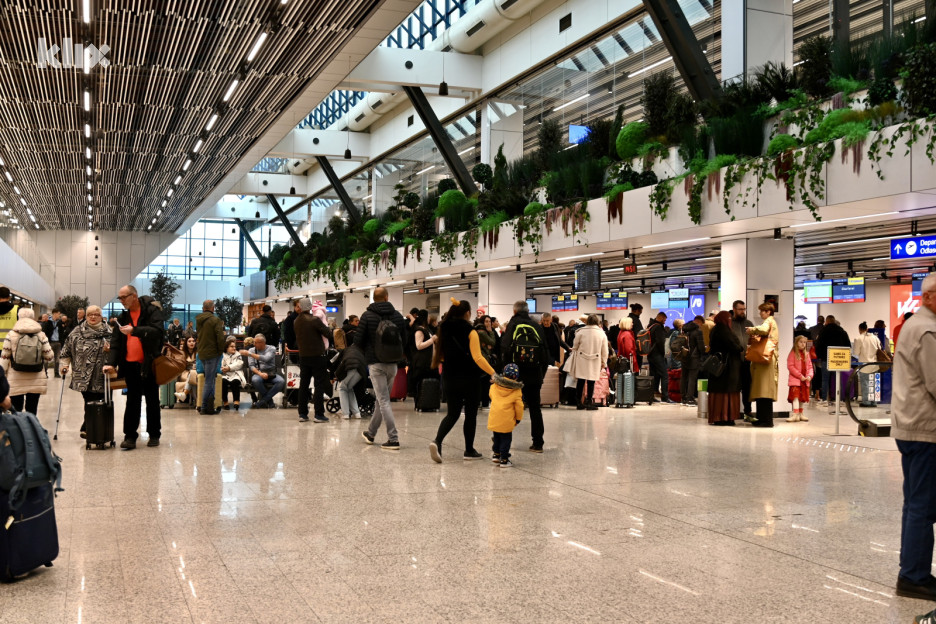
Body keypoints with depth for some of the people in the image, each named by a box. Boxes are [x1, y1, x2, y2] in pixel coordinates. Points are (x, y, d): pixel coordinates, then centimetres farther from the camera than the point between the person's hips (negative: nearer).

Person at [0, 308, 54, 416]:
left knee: (16, 412, 7)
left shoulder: (11, 335, -4)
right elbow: (49, 356, -1)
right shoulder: (41, 335, -2)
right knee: (32, 411, 7)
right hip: (35, 381, 1)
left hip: (16, 382, -1)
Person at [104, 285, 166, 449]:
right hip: (130, 364, 4)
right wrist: (111, 363, -7)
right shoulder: (122, 317, 9)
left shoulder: (152, 311, -7)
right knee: (132, 400, 4)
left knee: (152, 400, 7)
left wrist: (134, 330, -30)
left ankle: (154, 434, 17)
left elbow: (157, 331, -23)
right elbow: (115, 342, 5)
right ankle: (130, 436, 6)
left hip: (149, 363, -4)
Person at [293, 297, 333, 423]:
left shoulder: (296, 321, 3)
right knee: (320, 385, 0)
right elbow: (329, 334, -16)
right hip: (317, 356, -6)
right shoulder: (314, 320, -16)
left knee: (303, 385, 12)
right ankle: (319, 414, -2)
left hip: (303, 356, 6)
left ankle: (302, 413, 13)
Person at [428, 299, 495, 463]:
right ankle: (469, 450, 16)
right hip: (469, 379, -5)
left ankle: (437, 441, -12)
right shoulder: (470, 332, -12)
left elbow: (439, 356, 8)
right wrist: (493, 374, -19)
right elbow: (477, 358, -20)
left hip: (449, 378, 5)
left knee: (452, 413, 11)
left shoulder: (444, 330, 3)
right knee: (470, 414, 10)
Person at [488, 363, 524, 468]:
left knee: (497, 438, 22)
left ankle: (496, 455, 32)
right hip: (506, 421, -4)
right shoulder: (517, 391, -7)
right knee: (506, 439, 4)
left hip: (494, 418, 5)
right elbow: (519, 406, -4)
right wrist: (518, 419, 10)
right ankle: (504, 460, 5)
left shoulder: (494, 386, 3)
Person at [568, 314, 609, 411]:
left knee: (580, 381, 6)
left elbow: (575, 347, 5)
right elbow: (604, 351, 4)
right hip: (595, 362, 0)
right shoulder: (602, 334, -1)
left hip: (581, 360, 0)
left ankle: (578, 402, 9)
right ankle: (589, 402, 4)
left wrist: (575, 352, 24)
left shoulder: (581, 332, -4)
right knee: (591, 382, 4)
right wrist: (603, 362, 14)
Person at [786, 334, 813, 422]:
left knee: (803, 397, 11)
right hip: (795, 379, -6)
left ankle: (800, 414, 21)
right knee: (795, 396, -13)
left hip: (805, 380, 6)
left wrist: (809, 375, -5)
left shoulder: (806, 354, 12)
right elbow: (790, 366, -12)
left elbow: (810, 366, 13)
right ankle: (795, 414, -18)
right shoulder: (793, 353, -5)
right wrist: (800, 376, -15)